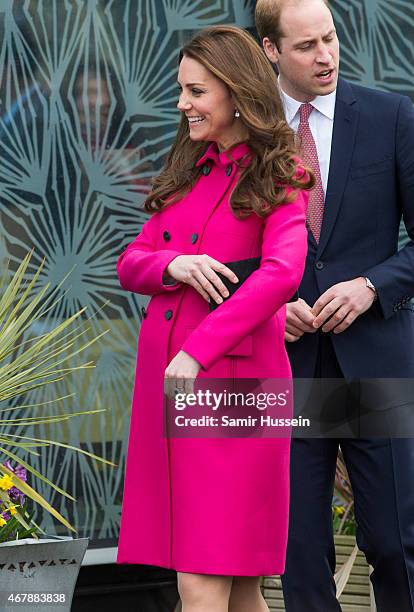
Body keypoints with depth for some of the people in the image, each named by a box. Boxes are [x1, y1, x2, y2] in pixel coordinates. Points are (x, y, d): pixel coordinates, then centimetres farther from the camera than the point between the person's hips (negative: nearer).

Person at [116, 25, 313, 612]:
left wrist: (196, 352, -23)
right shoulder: (188, 172, 18)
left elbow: (281, 274, -18)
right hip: (165, 378, 6)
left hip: (230, 380, -6)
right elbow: (129, 264, 15)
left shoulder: (277, 181, -2)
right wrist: (172, 266, -8)